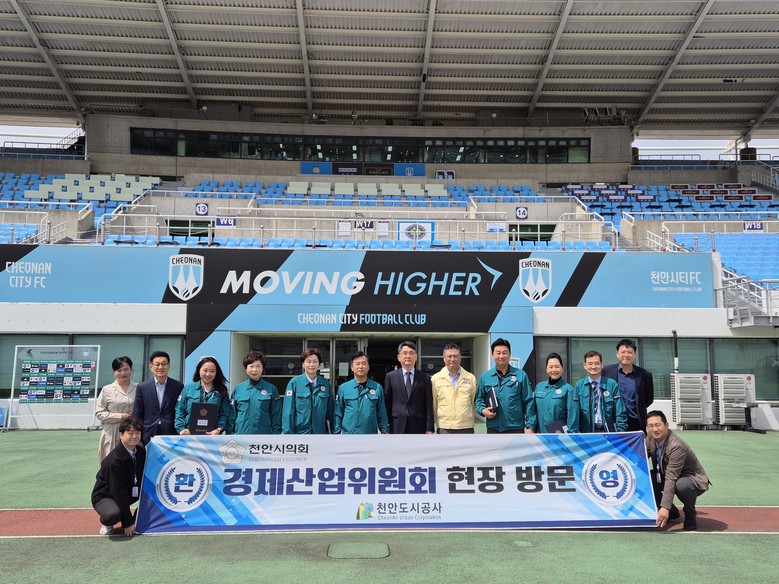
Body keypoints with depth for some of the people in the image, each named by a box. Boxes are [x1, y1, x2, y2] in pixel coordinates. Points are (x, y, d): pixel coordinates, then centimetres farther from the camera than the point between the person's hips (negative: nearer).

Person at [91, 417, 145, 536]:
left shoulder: (141, 452, -7)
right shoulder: (114, 460, -27)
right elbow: (119, 492, -25)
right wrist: (127, 523, -22)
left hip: (130, 492, 7)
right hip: (104, 496, -7)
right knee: (113, 514, -38)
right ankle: (107, 524, -1)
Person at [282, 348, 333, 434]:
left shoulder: (325, 384, 3)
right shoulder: (294, 383, -5)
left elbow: (330, 410, 8)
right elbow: (288, 411, -6)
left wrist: (331, 431, 6)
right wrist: (288, 432, -10)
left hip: (320, 431, 3)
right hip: (299, 431, -3)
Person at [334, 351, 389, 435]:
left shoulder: (377, 388, 0)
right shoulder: (343, 388, 0)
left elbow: (382, 414, 4)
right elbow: (338, 414, 3)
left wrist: (384, 430, 0)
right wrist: (336, 432, -1)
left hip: (371, 433, 0)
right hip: (348, 432, 0)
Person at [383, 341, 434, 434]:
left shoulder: (425, 378, 6)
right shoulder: (390, 377, 5)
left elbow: (429, 405, 4)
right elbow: (386, 404, 5)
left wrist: (429, 429, -2)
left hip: (418, 428, 1)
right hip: (396, 427, 0)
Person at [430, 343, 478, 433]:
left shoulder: (471, 378, 5)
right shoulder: (435, 379, 2)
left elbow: (474, 402, 10)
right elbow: (433, 404, 6)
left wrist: (472, 419, 9)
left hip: (466, 427, 1)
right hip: (444, 428, -1)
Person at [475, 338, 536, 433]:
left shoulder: (520, 375, 0)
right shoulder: (485, 377, 6)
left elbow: (528, 402, -1)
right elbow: (479, 399, 13)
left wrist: (529, 426, -6)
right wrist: (483, 410, -8)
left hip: (516, 429, -2)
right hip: (493, 429, 2)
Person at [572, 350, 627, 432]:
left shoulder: (612, 384, 1)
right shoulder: (579, 386, 3)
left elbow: (620, 413, 2)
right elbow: (575, 412, 2)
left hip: (608, 431, 0)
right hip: (586, 432, 1)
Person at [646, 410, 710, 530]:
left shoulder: (676, 446, -32)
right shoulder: (650, 438, -10)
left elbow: (671, 478, -36)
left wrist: (665, 507, -40)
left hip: (693, 479, -7)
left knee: (681, 485, -39)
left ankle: (690, 514, -6)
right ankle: (672, 512, 7)